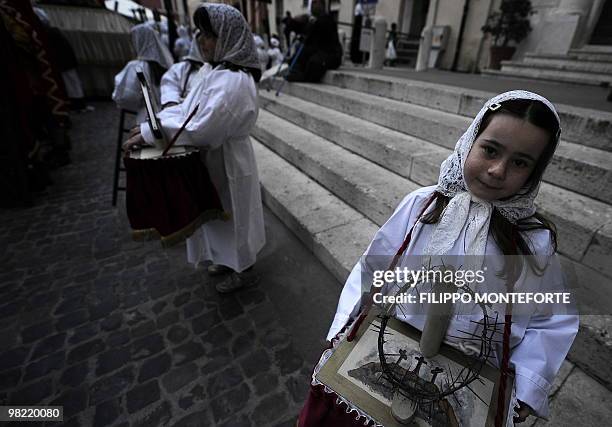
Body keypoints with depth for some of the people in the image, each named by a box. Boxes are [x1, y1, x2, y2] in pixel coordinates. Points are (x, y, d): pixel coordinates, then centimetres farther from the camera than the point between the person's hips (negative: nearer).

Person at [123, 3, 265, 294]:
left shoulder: (231, 82, -24)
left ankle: (244, 271, 31)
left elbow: (200, 130, -27)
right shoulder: (220, 71, 7)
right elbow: (188, 107, 10)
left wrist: (148, 134, -19)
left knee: (232, 217, 8)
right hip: (217, 157, 9)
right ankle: (230, 260, 45)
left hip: (227, 162, -9)